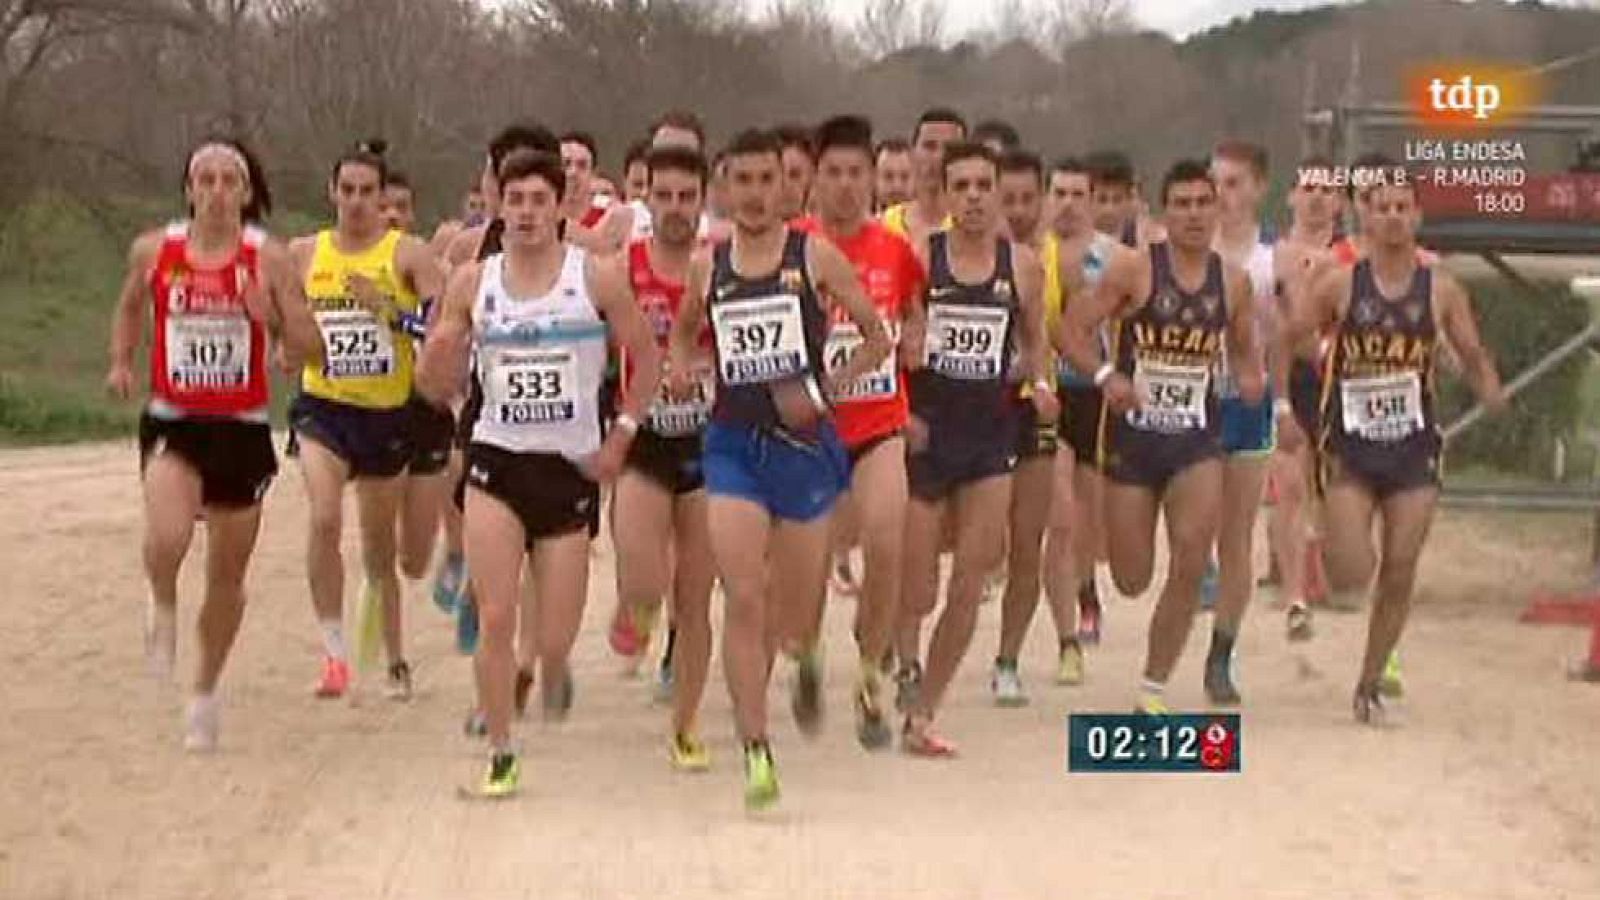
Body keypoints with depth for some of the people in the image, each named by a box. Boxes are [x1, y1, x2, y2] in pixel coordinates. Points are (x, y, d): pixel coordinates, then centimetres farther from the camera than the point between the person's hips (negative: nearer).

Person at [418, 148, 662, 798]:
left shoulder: (596, 279, -3)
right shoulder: (472, 282, 2)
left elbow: (647, 357, 5)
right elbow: (435, 389, 6)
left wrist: (621, 435, -3)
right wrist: (441, 350, -16)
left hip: (572, 468, 0)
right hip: (497, 460, 1)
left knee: (555, 640, 3)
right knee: (495, 620, -11)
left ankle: (553, 669, 40)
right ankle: (500, 756, 2)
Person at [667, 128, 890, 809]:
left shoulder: (815, 257, -3)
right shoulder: (707, 266, 5)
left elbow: (877, 338, 0)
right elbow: (684, 329, 25)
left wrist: (822, 391, -12)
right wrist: (680, 365, 4)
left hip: (804, 442, -1)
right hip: (733, 443, 1)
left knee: (795, 610, 11)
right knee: (743, 600, -11)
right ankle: (756, 751, -8)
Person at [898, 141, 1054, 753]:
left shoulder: (1022, 266, 3)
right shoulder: (917, 256, -6)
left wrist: (1040, 383, -1)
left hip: (989, 434, 3)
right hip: (922, 433, -3)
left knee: (968, 591, 0)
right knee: (915, 596, 0)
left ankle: (921, 715, 12)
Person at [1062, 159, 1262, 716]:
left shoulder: (1233, 282, 4)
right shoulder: (1134, 268, -7)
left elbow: (1243, 346, 19)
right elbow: (1073, 328, -8)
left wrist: (1249, 376, -4)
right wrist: (1106, 376, -24)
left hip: (1197, 439, 2)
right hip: (1133, 434, -2)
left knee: (1190, 566, -12)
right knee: (1132, 580, 2)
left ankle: (1153, 688, 2)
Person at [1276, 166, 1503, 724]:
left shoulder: (1440, 291, 1)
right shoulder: (1340, 284, -4)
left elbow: (1473, 356, 8)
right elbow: (1285, 342, 3)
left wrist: (1490, 389, -14)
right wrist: (1283, 409, -8)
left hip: (1414, 449, 2)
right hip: (1349, 450, -2)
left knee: (1399, 577, 1)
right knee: (1352, 578, -12)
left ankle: (1369, 686, 19)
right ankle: (1330, 543, 25)